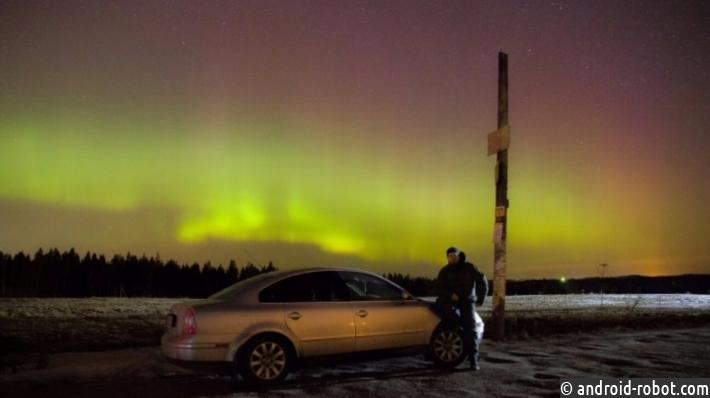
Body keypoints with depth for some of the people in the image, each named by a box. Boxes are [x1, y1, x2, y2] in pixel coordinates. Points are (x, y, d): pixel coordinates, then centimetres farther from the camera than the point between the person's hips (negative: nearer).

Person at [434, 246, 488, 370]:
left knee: (470, 329, -13)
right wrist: (451, 295, -21)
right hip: (450, 300, 1)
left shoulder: (469, 268, 1)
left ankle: (473, 359, -10)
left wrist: (480, 298, 1)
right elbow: (439, 289, -3)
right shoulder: (445, 271, 3)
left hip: (466, 301, 0)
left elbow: (482, 281, 8)